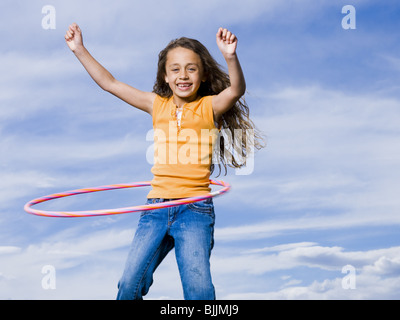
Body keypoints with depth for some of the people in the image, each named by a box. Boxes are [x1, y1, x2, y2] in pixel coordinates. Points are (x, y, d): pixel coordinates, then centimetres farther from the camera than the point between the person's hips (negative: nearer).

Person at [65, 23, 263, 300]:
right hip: (157, 207, 4)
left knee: (199, 290, -13)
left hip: (194, 208, -3)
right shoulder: (158, 105, 11)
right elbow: (110, 83, 14)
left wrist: (231, 57, -38)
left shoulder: (208, 107, 1)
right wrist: (80, 49, 11)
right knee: (130, 285, 0)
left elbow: (236, 90, -19)